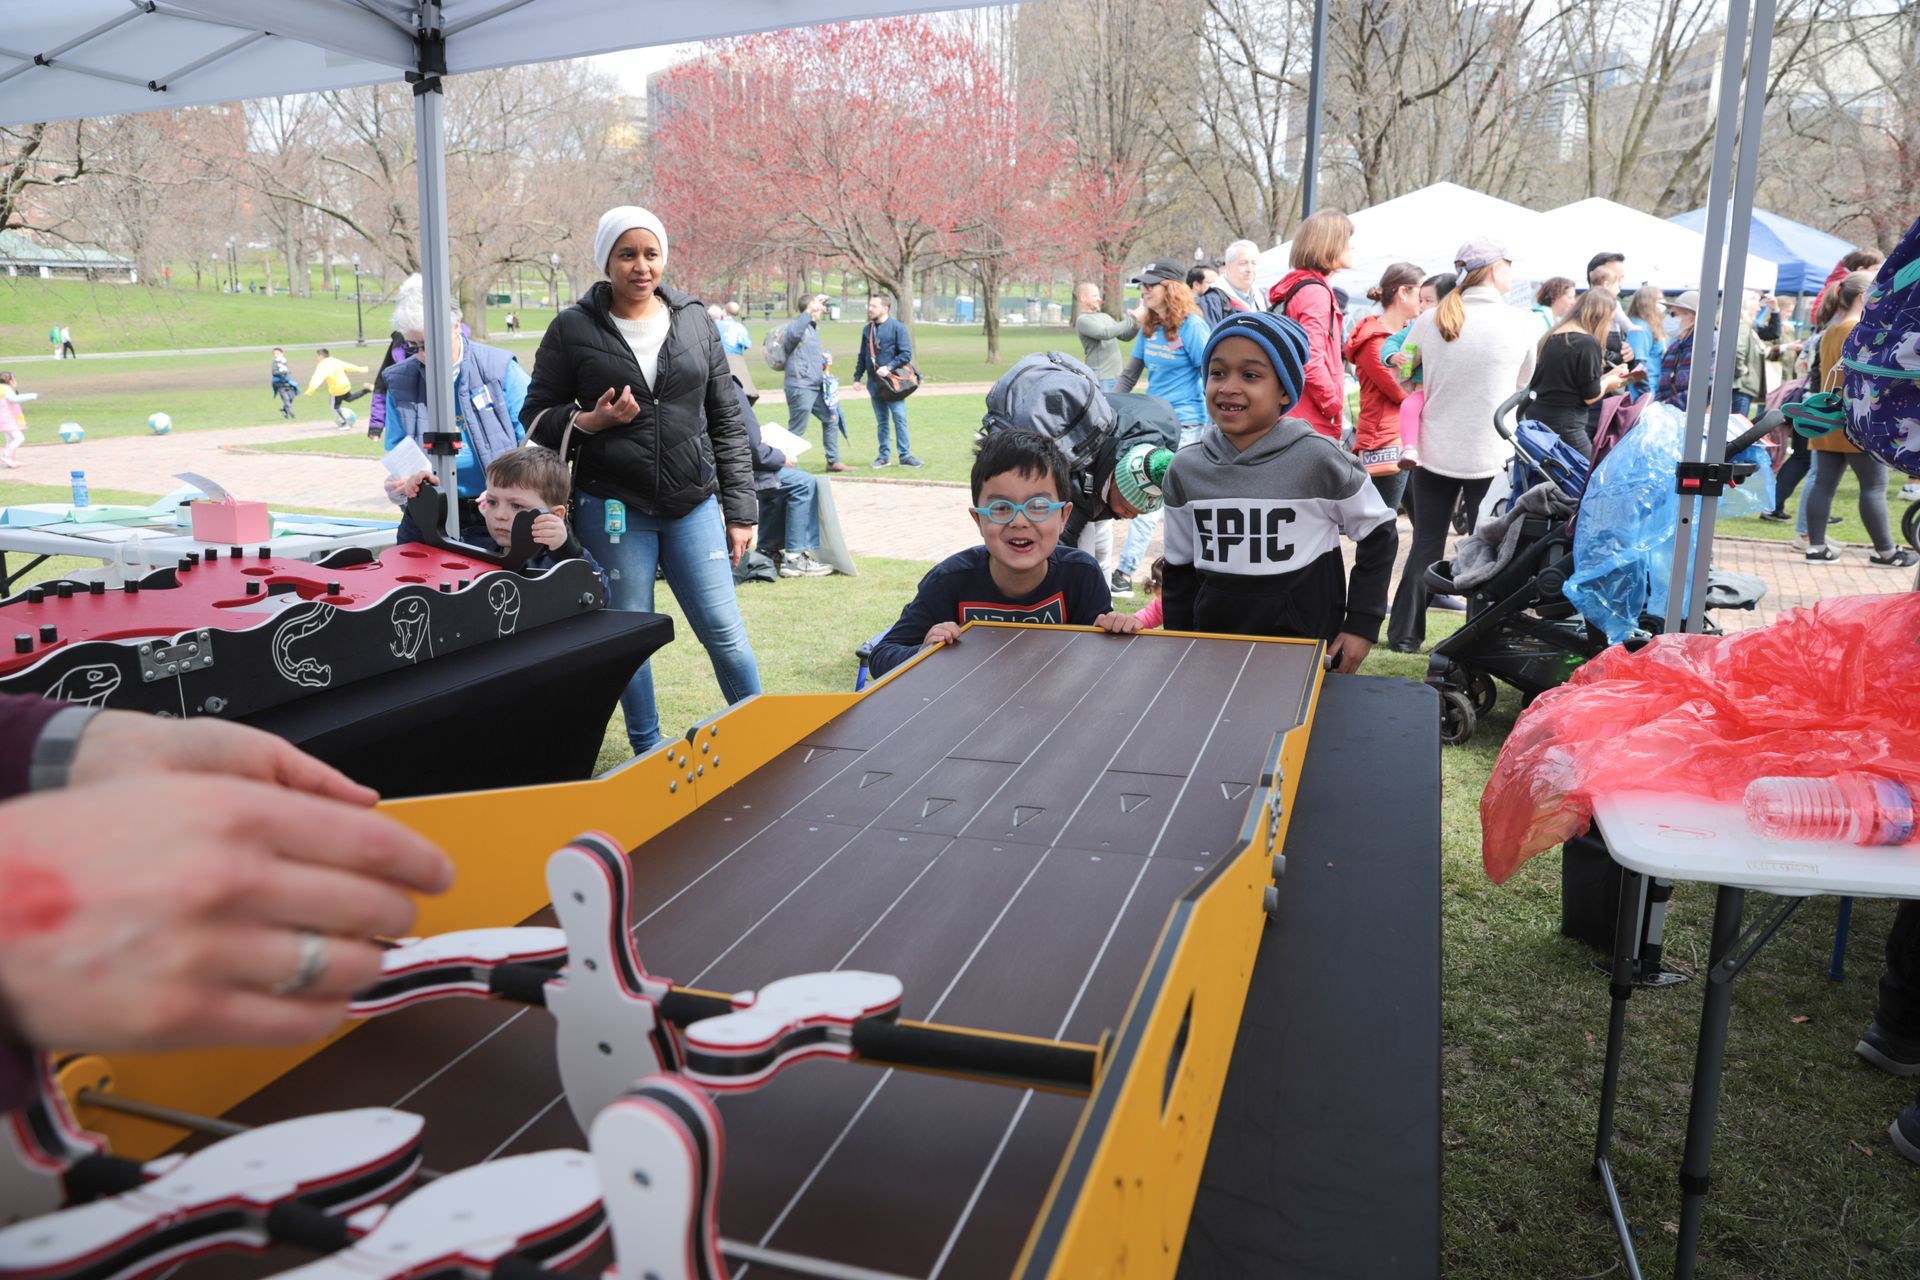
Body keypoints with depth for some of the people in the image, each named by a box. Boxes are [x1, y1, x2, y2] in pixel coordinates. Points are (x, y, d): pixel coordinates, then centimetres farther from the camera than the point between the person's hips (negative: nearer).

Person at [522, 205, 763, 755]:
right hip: (613, 510, -1)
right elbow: (535, 417, 6)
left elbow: (726, 422, 9)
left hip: (693, 504, 1)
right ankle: (647, 753, 25)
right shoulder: (572, 329, 0)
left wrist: (740, 509, 6)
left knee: (724, 631, -1)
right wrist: (588, 422, -15)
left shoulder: (695, 321, 6)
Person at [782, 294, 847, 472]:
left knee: (830, 420, 16)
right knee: (796, 430, -5)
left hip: (815, 387, 10)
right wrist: (809, 311, -37)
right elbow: (793, 334, -38)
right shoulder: (797, 325, -12)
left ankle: (833, 461, 24)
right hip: (800, 387, -10)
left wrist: (823, 363, 10)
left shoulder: (813, 327, 17)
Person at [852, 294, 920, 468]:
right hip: (874, 382, 5)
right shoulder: (867, 330, 11)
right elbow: (862, 356, 17)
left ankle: (905, 455, 1)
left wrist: (889, 367, -21)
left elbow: (906, 353, -12)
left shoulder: (897, 327, -7)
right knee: (881, 421, 10)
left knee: (899, 418, -5)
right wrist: (857, 377, 11)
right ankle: (883, 456, 15)